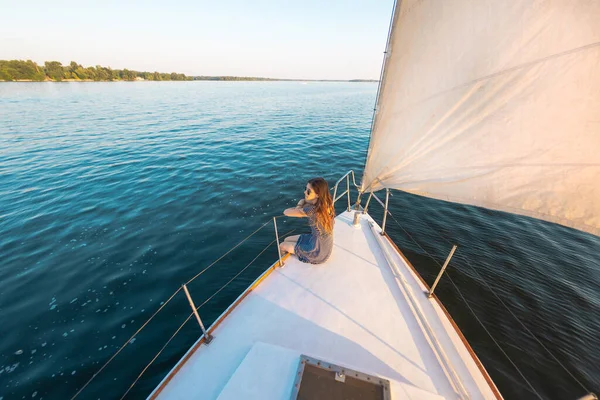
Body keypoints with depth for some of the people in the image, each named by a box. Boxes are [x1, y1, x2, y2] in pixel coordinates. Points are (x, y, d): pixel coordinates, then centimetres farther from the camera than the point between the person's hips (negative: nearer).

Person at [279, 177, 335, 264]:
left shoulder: (312, 210, -33)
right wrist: (302, 205, -16)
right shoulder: (327, 204, -11)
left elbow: (286, 212, -21)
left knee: (282, 246, 14)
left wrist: (299, 206, -6)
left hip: (318, 252, -7)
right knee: (287, 240, 21)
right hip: (324, 245, 7)